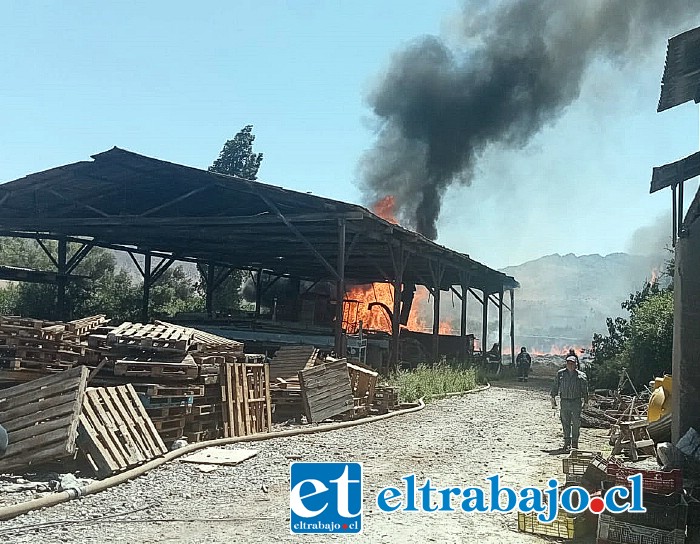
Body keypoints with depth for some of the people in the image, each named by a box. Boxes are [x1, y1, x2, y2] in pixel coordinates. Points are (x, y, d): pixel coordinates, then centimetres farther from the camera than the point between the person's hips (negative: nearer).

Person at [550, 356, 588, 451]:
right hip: (564, 401, 1)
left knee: (576, 423, 0)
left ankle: (575, 443, 11)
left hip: (576, 401, -1)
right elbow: (555, 387, 11)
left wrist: (585, 400, 3)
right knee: (565, 423, 3)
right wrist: (553, 398, 8)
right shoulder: (560, 374, 6)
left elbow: (584, 389, 8)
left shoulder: (581, 375, 3)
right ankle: (567, 443, 11)